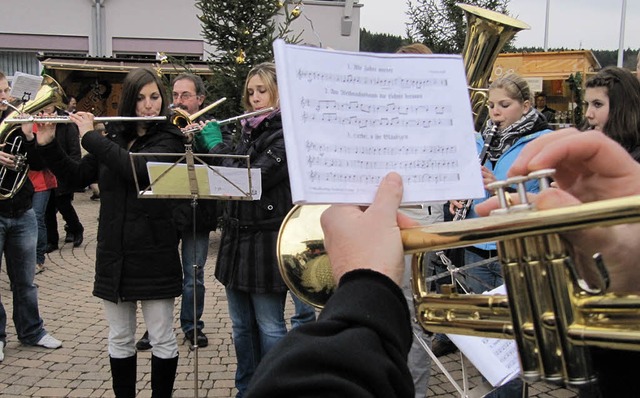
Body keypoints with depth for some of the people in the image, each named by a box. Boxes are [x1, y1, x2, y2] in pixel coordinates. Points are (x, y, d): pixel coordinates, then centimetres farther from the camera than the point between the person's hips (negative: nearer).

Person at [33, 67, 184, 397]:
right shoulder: (113, 136, 8)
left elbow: (138, 169, -25)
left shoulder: (168, 139, -6)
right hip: (114, 254, 5)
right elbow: (77, 177, 13)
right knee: (120, 340, 14)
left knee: (162, 339, 6)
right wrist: (47, 145, 0)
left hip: (154, 255, -4)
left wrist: (91, 136, -18)